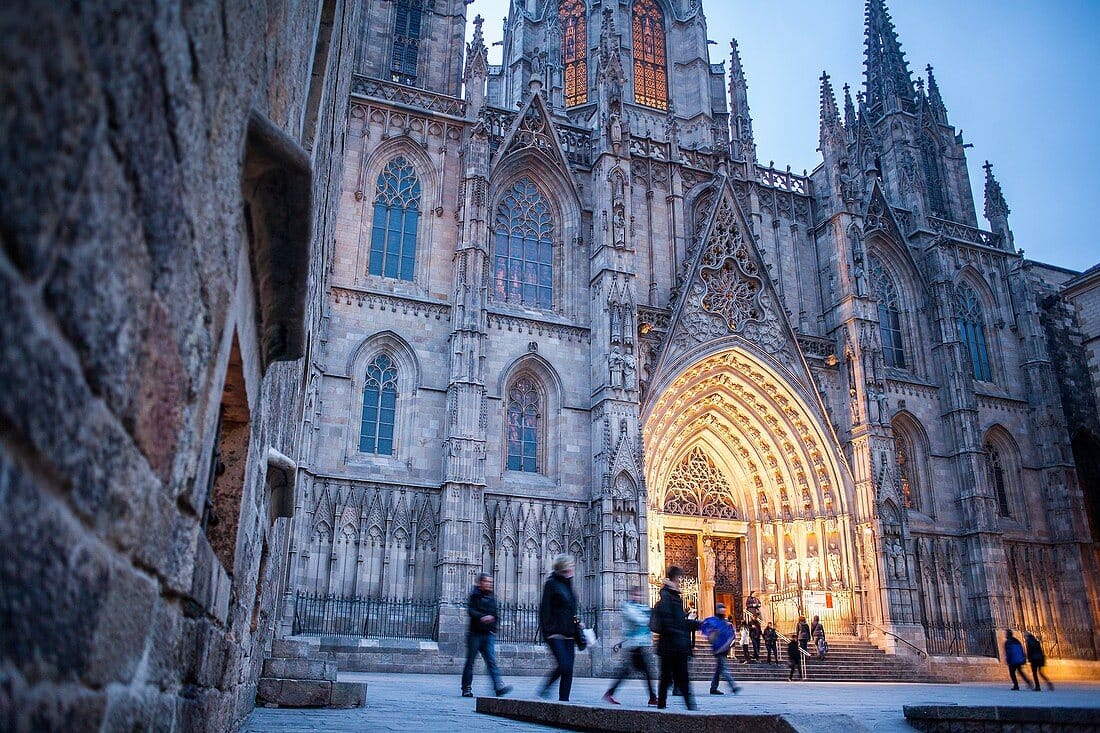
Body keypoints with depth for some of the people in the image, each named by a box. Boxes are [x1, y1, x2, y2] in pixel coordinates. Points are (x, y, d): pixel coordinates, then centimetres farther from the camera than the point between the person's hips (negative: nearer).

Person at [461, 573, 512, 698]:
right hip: (475, 633, -4)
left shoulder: (492, 597, 14)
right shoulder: (474, 595, -2)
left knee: (492, 661, -7)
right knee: (470, 661, 4)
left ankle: (499, 686, -17)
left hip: (488, 635, 4)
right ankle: (466, 689, 14)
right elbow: (470, 611, -16)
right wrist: (483, 617, -29)